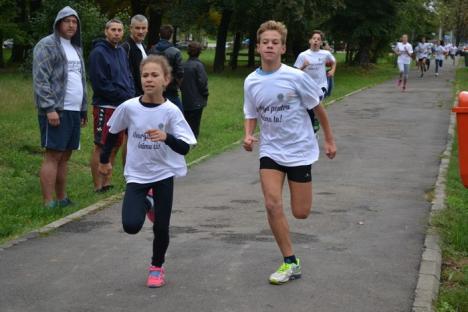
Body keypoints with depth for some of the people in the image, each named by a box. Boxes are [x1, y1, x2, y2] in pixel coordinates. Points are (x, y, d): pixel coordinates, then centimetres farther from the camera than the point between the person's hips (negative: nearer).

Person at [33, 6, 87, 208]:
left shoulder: (75, 48, 20)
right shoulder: (47, 45, -6)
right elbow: (40, 79, -14)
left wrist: (83, 109, 22)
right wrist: (49, 108, -21)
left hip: (74, 111, 8)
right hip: (55, 111, -8)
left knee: (65, 156, 10)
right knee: (53, 155, -8)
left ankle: (62, 199, 17)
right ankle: (49, 204, -8)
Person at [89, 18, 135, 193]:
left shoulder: (122, 52, 15)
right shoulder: (99, 53, -10)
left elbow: (128, 77, 18)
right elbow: (101, 84, -16)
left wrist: (131, 96, -1)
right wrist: (125, 96, -14)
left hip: (122, 106, 8)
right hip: (105, 107, -8)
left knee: (115, 146, 12)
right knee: (101, 147, -4)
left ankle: (107, 182, 21)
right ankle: (98, 187, 0)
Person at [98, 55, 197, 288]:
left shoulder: (171, 111, -15)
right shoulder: (129, 107, -11)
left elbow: (184, 148, -16)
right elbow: (113, 132, 8)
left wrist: (166, 137, -35)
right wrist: (104, 160, 18)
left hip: (164, 174, -1)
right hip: (136, 174, 1)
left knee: (161, 227, 1)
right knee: (131, 225, -13)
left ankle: (157, 267, 29)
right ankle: (145, 205, 23)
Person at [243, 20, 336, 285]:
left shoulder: (296, 77, -15)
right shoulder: (251, 82, -4)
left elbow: (318, 108, -2)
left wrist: (330, 140, 5)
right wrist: (248, 135, -11)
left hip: (299, 149, -2)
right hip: (271, 151, 3)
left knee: (301, 213, 3)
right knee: (273, 205, -14)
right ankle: (290, 263, -1)